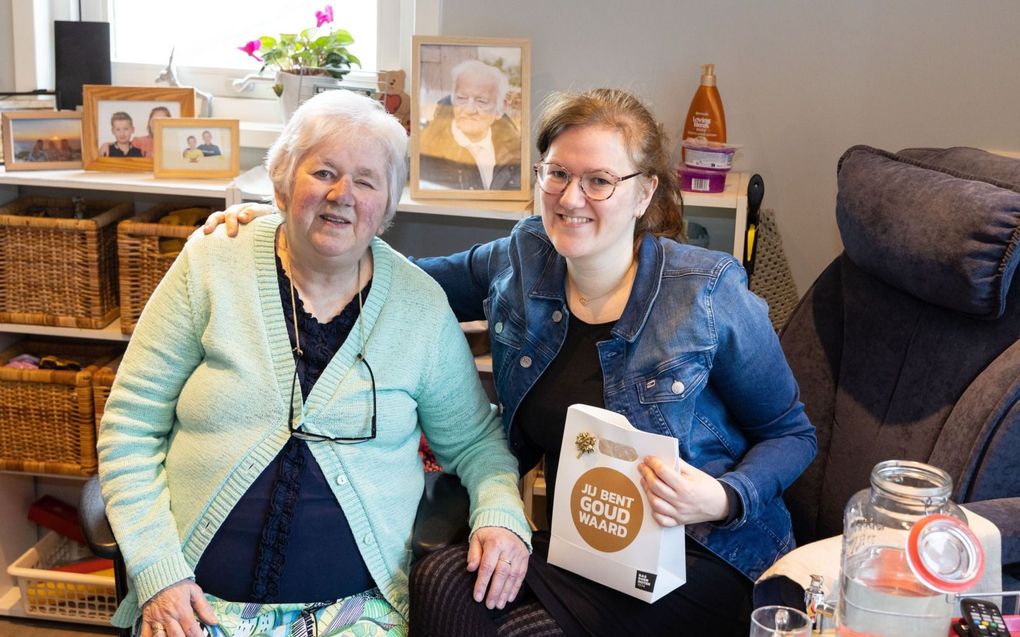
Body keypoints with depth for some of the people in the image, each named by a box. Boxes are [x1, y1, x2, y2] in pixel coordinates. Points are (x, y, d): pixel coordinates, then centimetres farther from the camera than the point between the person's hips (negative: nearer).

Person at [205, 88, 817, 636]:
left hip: (703, 552, -4)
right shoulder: (519, 262, 0)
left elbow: (792, 434, -1)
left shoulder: (709, 294, -12)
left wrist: (724, 498, -21)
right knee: (443, 581, -26)